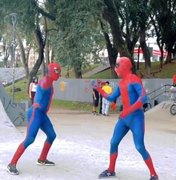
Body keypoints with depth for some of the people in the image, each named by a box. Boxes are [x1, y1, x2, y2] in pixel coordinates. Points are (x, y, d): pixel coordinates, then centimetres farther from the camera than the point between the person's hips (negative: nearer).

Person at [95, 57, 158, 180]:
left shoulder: (134, 80, -15)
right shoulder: (121, 83, 12)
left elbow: (143, 98, -26)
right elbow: (111, 98, 21)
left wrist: (129, 110, -32)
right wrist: (99, 89, 17)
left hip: (136, 118, -8)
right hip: (124, 118, 8)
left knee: (140, 147, -10)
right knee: (114, 143, 9)